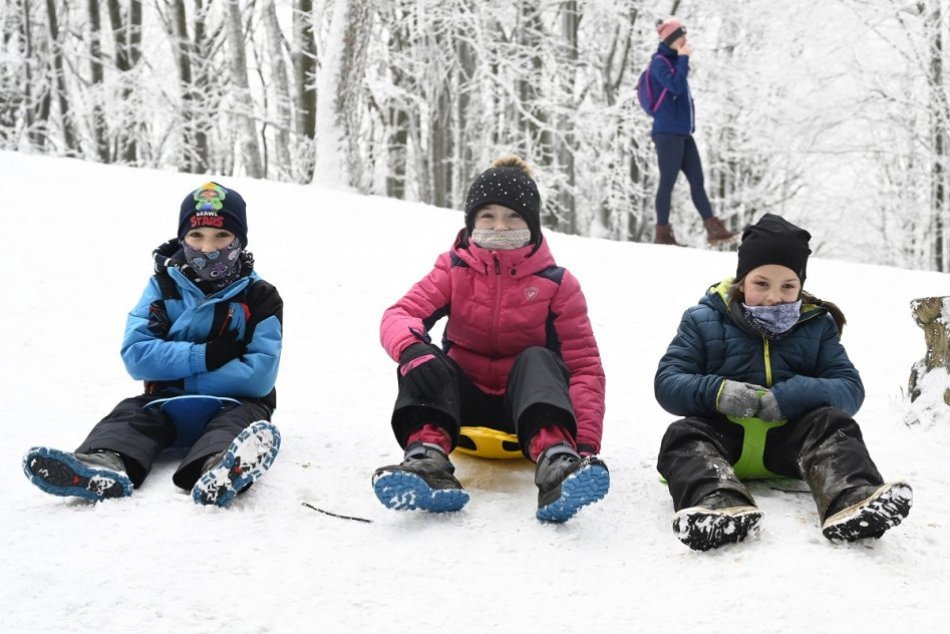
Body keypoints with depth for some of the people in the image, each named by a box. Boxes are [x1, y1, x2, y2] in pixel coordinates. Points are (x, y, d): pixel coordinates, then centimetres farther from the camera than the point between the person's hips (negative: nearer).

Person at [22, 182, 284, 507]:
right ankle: (102, 465, -61)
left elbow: (260, 376, -14)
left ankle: (220, 470, -71)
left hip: (234, 401, -3)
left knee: (241, 418, -34)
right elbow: (136, 354, -7)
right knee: (132, 412, -26)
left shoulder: (260, 297, -2)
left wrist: (180, 378, -15)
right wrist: (205, 356, -18)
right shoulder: (164, 286, 6)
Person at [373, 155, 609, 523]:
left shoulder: (556, 284, -5)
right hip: (465, 399, 2)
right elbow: (400, 314, -13)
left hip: (526, 401, -1)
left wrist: (588, 442, -24)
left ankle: (558, 464, -57)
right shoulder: (454, 271, 0)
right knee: (423, 359, -25)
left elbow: (584, 367, -9)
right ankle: (429, 461, -50)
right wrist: (409, 347, -39)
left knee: (537, 359, -31)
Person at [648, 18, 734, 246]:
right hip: (667, 132, -9)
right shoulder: (660, 62, -9)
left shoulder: (675, 61, 18)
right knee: (668, 182, -5)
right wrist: (684, 59, -17)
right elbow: (676, 86, -24)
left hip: (683, 132, 9)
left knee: (697, 180, 4)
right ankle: (662, 233, 2)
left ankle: (713, 229, 3)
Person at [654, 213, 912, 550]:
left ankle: (853, 499, -54)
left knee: (832, 423, -25)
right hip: (724, 434, -1)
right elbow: (667, 383, -3)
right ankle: (718, 504, -60)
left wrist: (792, 396, -23)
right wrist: (718, 393, -24)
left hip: (786, 439, 1)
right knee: (685, 435, -30)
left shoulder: (817, 325, 8)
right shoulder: (704, 320, 4)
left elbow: (850, 389, -3)